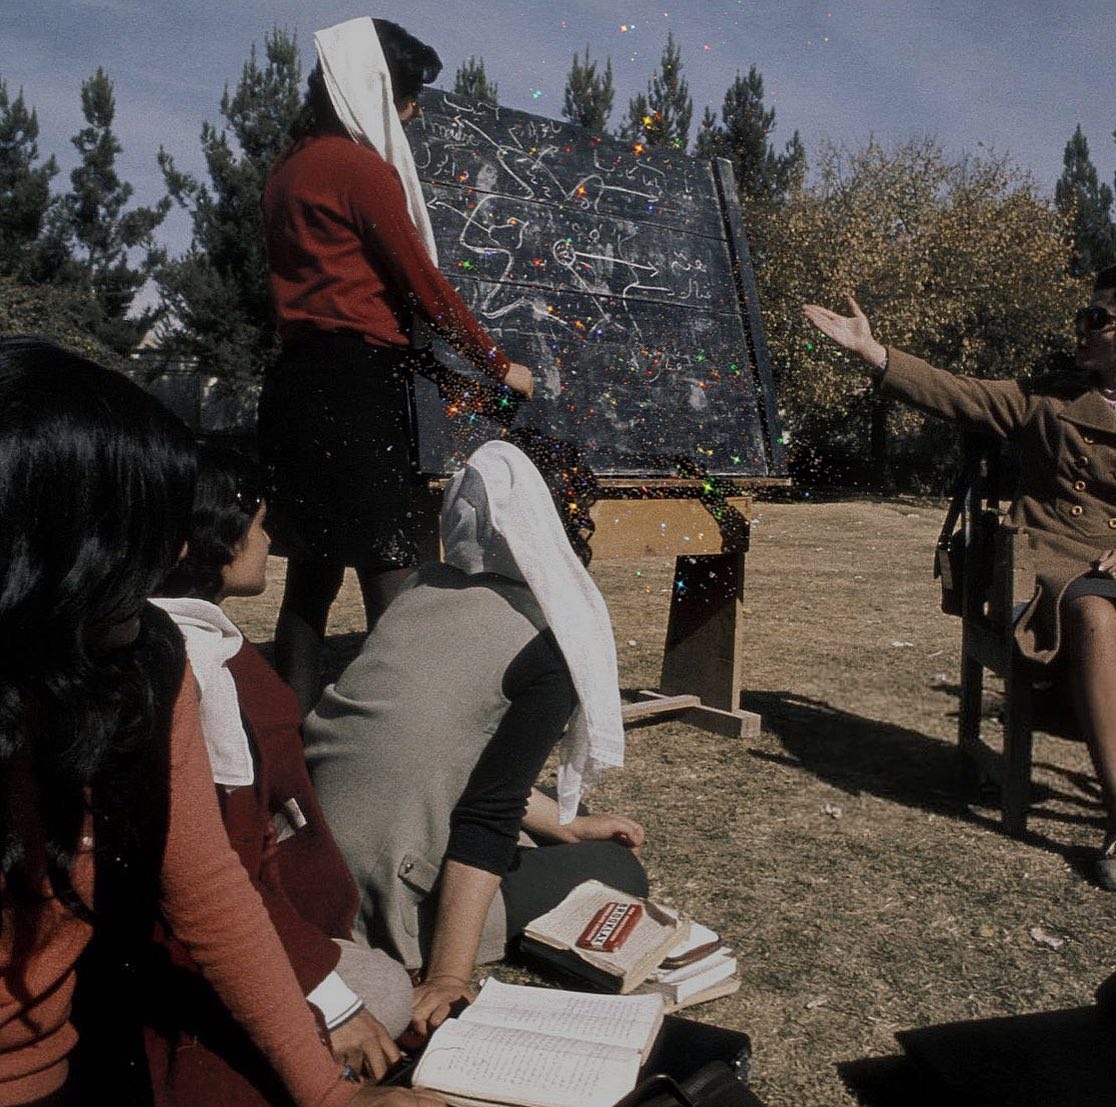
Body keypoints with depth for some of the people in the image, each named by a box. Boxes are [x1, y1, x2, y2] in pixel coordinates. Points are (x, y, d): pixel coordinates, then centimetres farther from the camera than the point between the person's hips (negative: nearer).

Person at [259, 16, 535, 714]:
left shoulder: (290, 170, 21)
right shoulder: (362, 166, -6)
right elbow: (423, 283, -6)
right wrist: (501, 365, 2)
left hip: (300, 382, 9)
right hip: (356, 386, -9)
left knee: (312, 576, 11)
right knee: (391, 577, -9)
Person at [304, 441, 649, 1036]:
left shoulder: (419, 591, 8)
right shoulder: (551, 646, -12)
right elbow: (488, 816, -19)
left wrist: (564, 826, 21)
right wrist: (448, 977, -17)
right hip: (381, 904, -7)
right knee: (619, 872, 11)